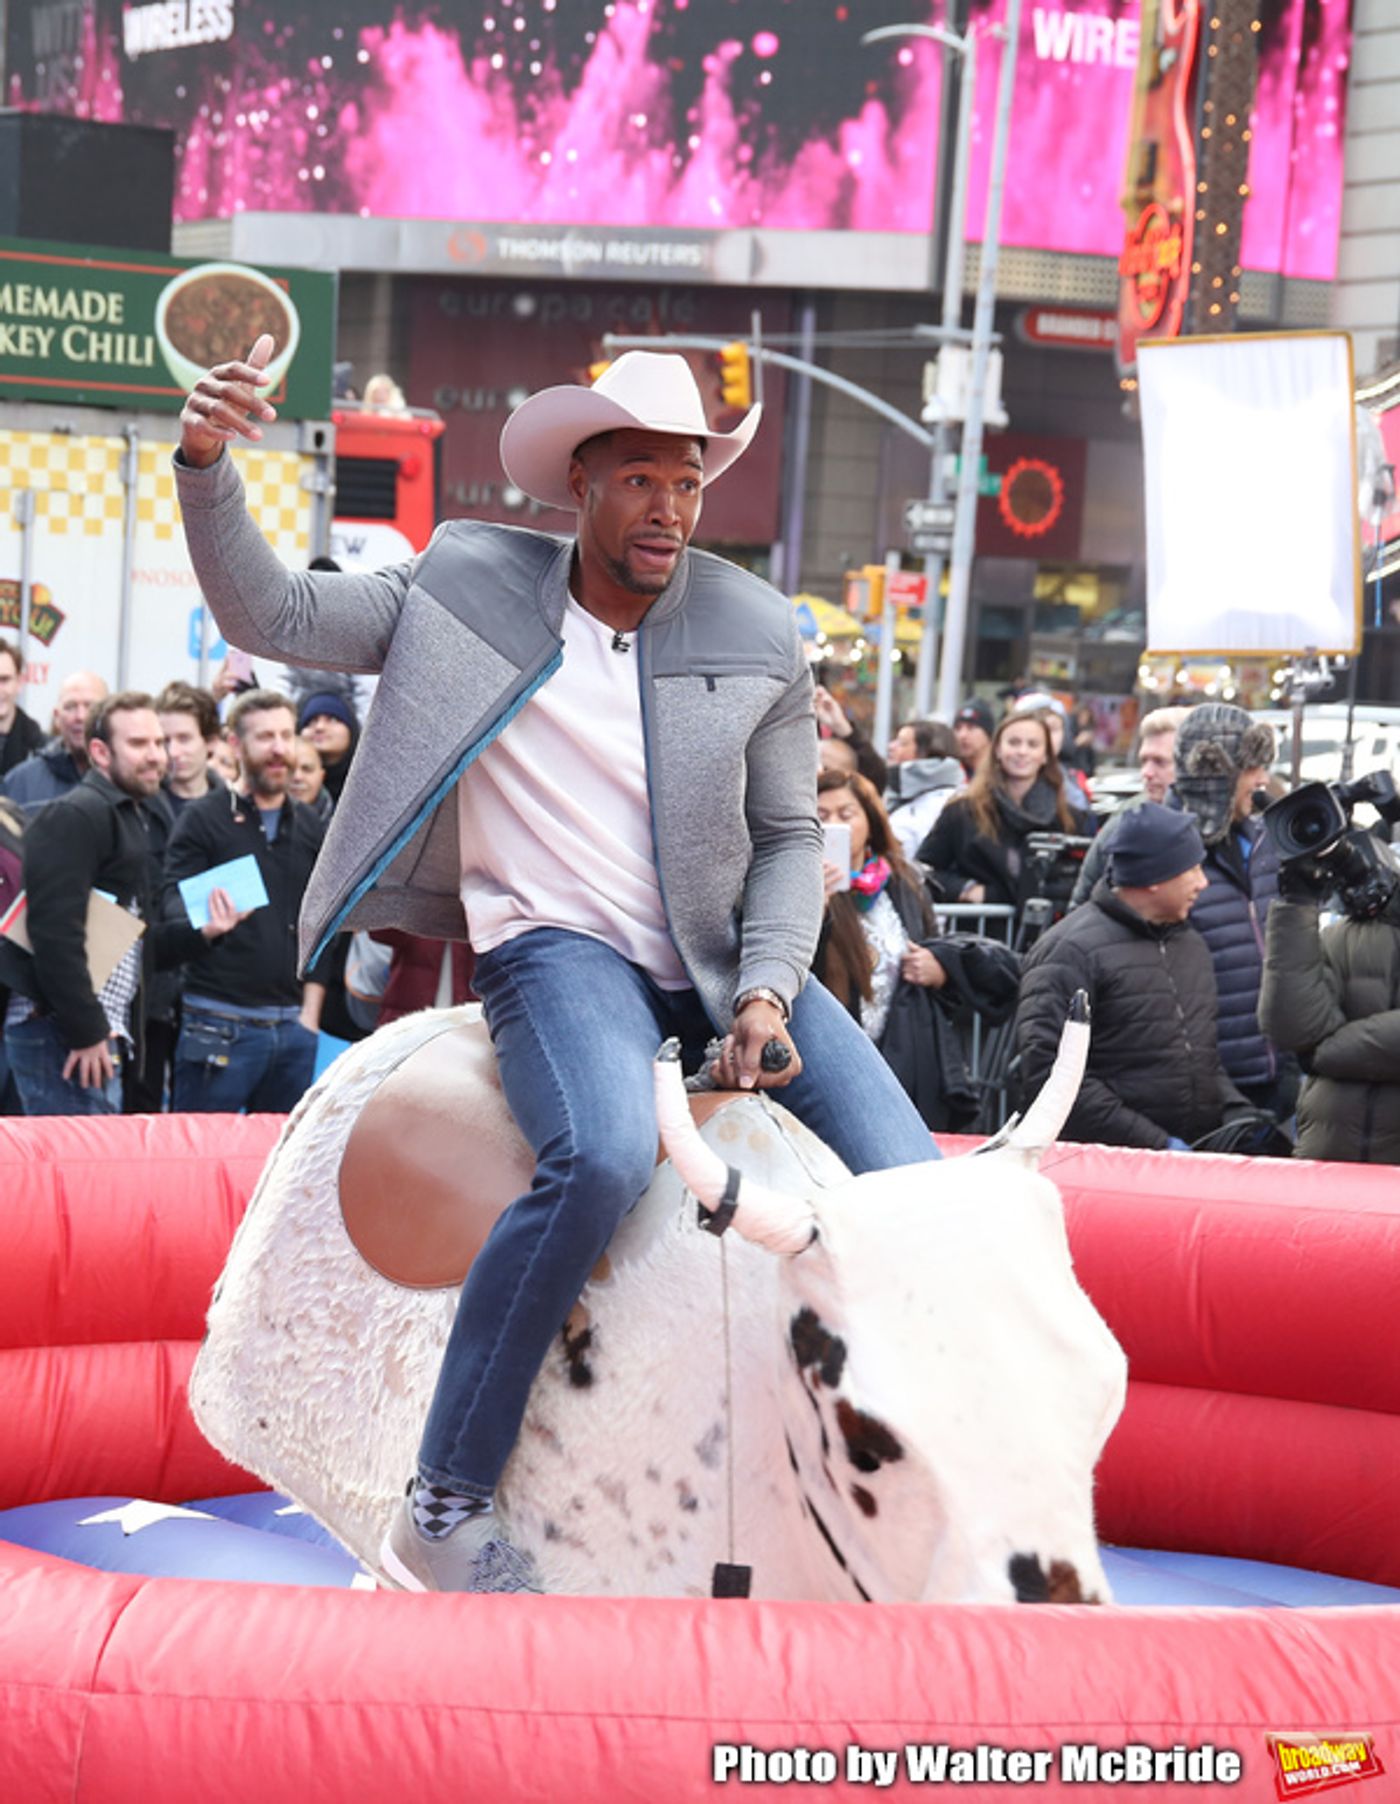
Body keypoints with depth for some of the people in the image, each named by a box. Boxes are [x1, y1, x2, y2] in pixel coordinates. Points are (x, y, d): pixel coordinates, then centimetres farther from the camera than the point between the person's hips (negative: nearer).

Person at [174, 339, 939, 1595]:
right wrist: (208, 467, -13)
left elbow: (788, 837, 8)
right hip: (559, 945, -4)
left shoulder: (761, 634, 3)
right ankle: (447, 1503, -24)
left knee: (916, 1187, -10)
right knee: (606, 1155, -35)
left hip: (726, 950, 4)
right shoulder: (469, 587, 1)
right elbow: (272, 617, 2)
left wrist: (766, 988, -8)